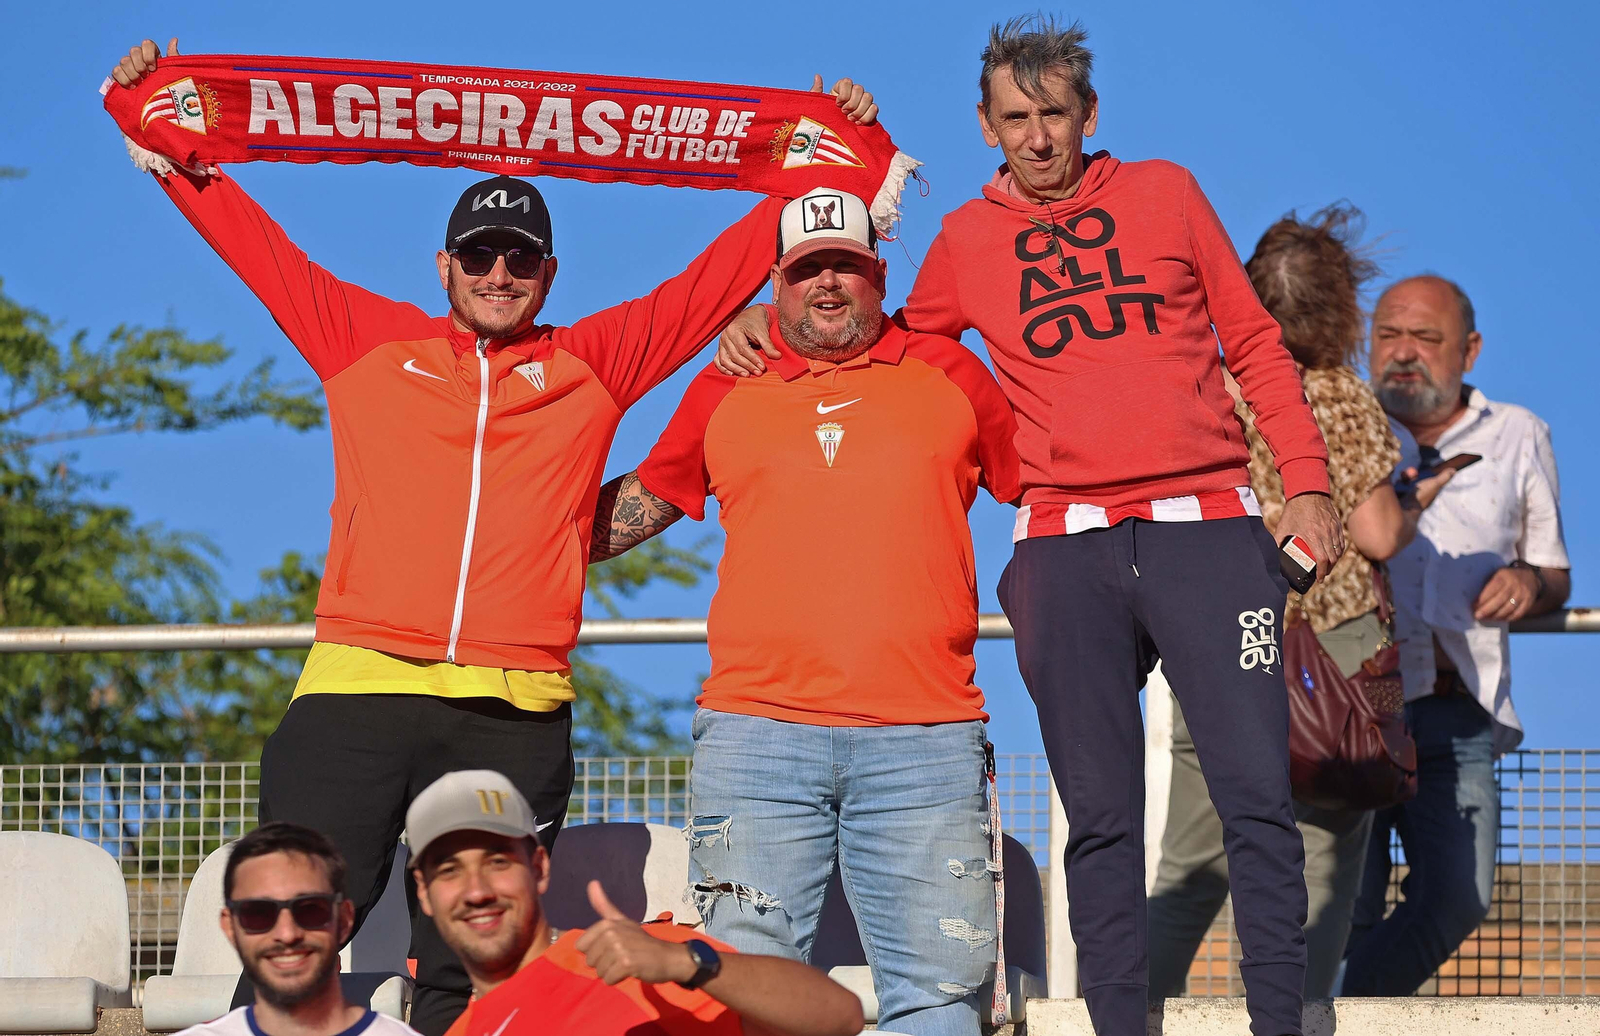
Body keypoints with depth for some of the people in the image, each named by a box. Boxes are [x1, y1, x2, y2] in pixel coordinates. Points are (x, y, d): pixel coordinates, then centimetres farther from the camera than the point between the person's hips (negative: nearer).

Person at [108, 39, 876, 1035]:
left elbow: (717, 278, 20)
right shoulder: (367, 343, 17)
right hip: (356, 692, -1)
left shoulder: (595, 363, 17)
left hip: (516, 716, 1)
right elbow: (256, 244, 19)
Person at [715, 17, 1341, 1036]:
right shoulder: (968, 240, 13)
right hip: (1067, 545, 1)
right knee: (1102, 816, 0)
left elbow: (1254, 342, 14)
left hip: (1205, 529, -1)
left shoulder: (1164, 194, 12)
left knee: (1258, 791, -8)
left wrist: (1307, 483, 5)